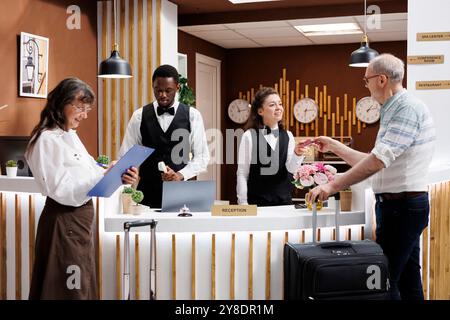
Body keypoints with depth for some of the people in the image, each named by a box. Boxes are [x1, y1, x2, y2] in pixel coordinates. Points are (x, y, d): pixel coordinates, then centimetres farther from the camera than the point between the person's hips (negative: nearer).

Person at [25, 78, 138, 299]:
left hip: (80, 218, 9)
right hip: (64, 220, -9)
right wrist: (104, 177, -31)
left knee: (82, 284, 17)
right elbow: (61, 189, -23)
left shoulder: (71, 136, 11)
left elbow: (87, 174, 8)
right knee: (70, 288, 1)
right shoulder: (47, 140, -17)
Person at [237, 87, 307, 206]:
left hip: (284, 200, 3)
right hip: (257, 201, -3)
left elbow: (291, 168, -5)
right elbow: (242, 172, -4)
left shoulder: (288, 135, 5)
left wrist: (297, 154, -25)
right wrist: (243, 203, -7)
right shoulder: (249, 136, -5)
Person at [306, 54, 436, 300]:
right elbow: (376, 162, 18)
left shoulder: (408, 108, -15)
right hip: (399, 205, 10)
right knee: (407, 278, 14)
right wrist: (335, 147, 19)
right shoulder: (392, 112, 16)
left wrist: (332, 186, -23)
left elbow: (378, 160, -25)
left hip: (402, 205, -10)